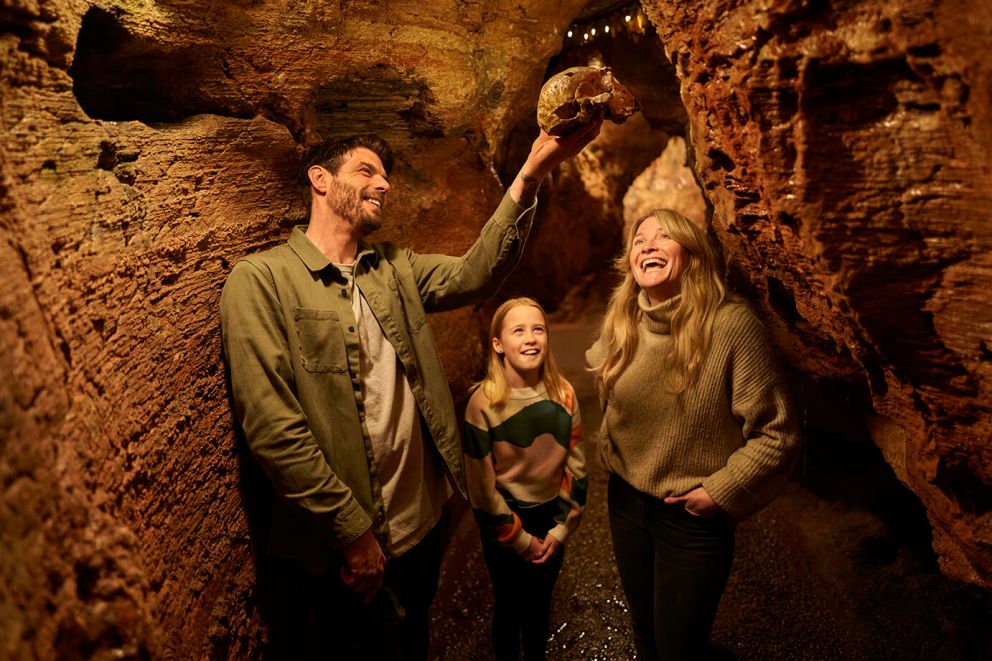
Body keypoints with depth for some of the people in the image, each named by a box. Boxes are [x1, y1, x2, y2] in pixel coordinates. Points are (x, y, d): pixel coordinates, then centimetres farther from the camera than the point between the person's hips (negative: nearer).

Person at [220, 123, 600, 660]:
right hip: (347, 550, -6)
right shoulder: (260, 281, -13)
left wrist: (529, 176, -17)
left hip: (422, 522, 6)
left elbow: (474, 274, -7)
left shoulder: (395, 269, 7)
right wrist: (351, 530, -18)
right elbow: (271, 426, -19)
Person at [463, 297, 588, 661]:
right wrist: (520, 539, -10)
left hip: (551, 518, 3)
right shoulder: (484, 402, -20)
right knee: (509, 605, 17)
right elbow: (481, 485, -15)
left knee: (541, 603, 21)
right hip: (504, 525, -3)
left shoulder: (563, 394, -10)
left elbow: (576, 467, -3)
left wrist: (561, 529, -4)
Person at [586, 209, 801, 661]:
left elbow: (777, 433, -17)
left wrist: (720, 491, -16)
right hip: (625, 502, 5)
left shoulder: (731, 325, -22)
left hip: (693, 517, -5)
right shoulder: (620, 323, -4)